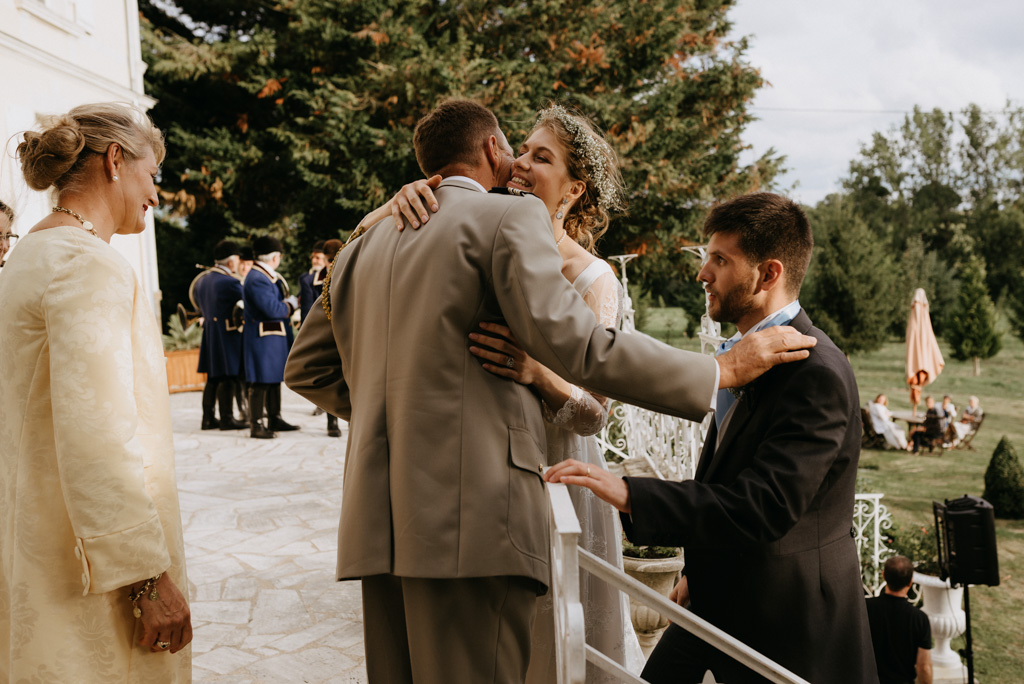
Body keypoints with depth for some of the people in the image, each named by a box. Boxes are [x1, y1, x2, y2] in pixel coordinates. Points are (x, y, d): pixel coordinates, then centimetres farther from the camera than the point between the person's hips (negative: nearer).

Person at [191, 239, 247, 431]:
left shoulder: (202, 279, 11)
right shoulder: (229, 282, -16)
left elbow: (198, 306, 20)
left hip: (209, 333, 8)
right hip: (228, 334, -8)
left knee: (213, 377, 12)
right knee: (227, 377, -3)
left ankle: (208, 418, 15)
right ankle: (227, 419, 1)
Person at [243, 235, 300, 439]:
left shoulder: (269, 276, 14)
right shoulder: (257, 279, -19)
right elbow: (273, 309, -24)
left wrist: (288, 303, 3)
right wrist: (291, 304, -8)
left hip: (275, 337, 11)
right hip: (263, 338, -11)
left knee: (275, 379, 17)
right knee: (261, 382, -4)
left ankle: (274, 420, 27)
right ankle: (256, 425, 2)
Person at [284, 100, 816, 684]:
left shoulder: (367, 241, 18)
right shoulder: (512, 216, -3)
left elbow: (306, 367, 25)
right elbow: (576, 346, -15)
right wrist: (724, 371, -8)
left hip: (378, 524, 8)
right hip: (470, 517, -7)